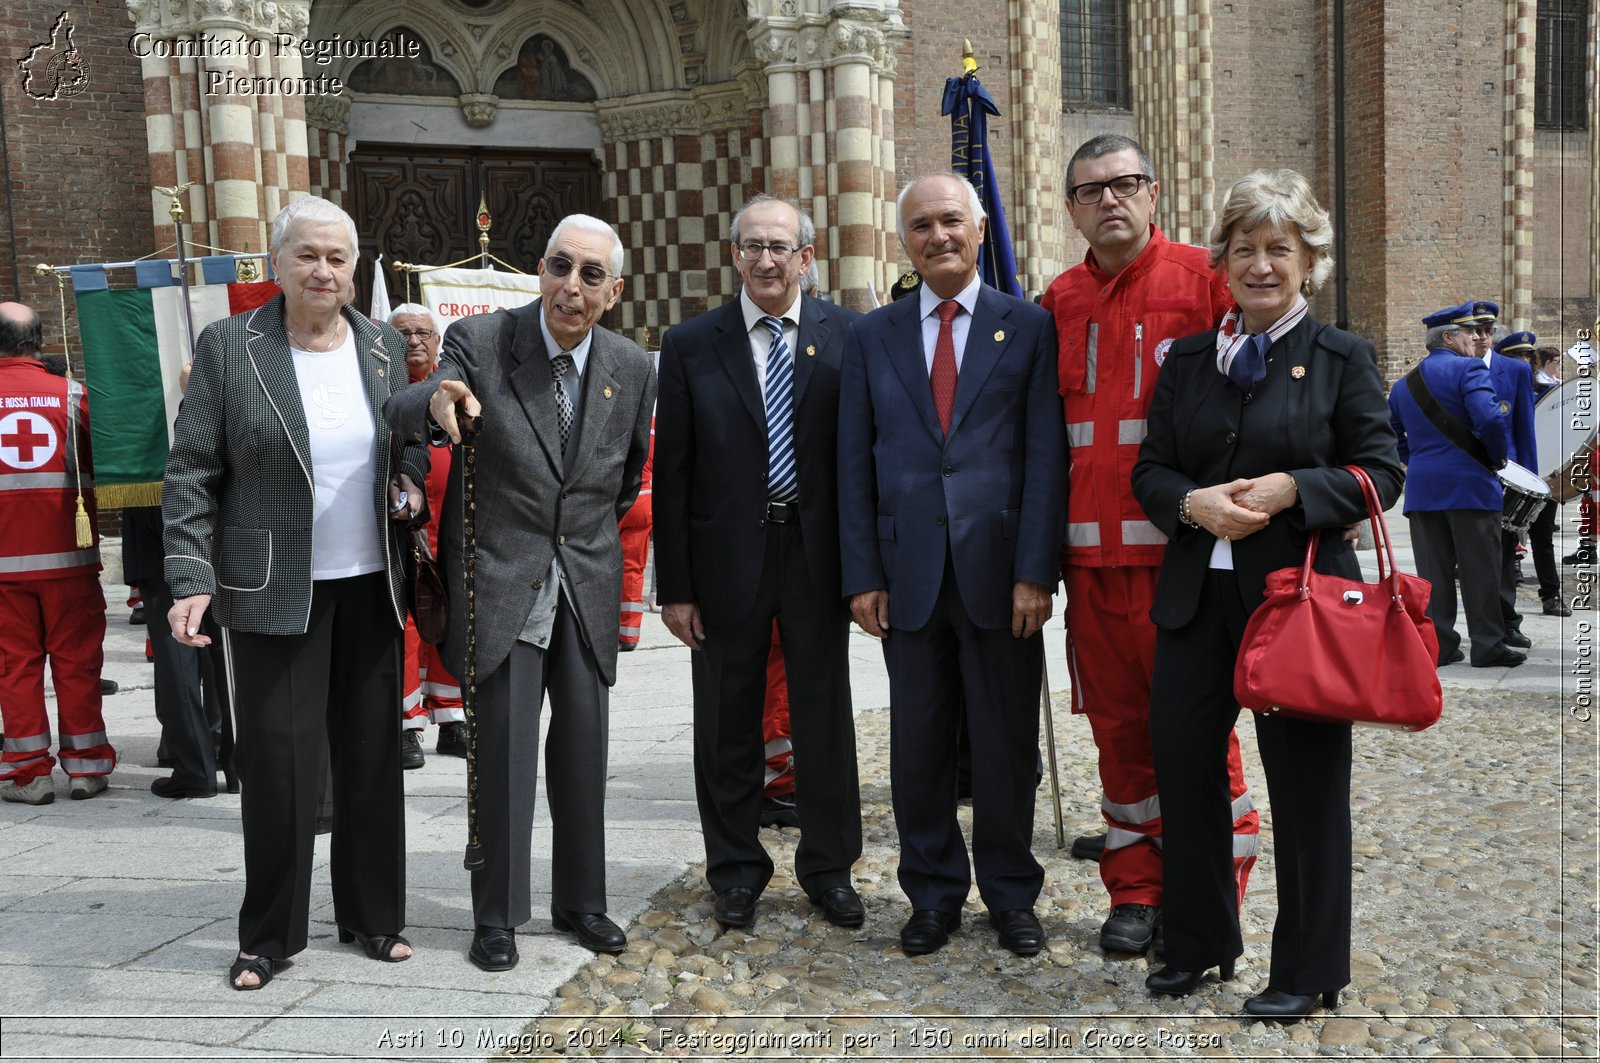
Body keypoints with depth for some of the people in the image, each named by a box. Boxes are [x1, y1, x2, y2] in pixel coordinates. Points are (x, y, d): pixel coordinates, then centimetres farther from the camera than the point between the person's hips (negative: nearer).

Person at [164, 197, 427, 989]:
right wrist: (191, 580, -14)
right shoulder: (228, 347, -5)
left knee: (373, 758, 10)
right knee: (279, 765, 0)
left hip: (371, 587, 4)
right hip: (273, 591, -3)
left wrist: (411, 478, -2)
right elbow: (191, 475, -5)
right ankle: (268, 936, 17)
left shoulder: (382, 345, 6)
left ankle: (373, 916, 26)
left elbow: (409, 438, 20)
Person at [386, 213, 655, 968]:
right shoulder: (480, 341, -10)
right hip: (500, 579, -3)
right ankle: (496, 915, 14)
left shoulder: (631, 369, 1)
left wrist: (596, 530, 12)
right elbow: (400, 414, -26)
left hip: (586, 584, 4)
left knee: (584, 749, 10)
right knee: (504, 750, -2)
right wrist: (434, 402, -47)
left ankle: (580, 901, 26)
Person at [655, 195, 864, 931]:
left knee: (825, 719, 11)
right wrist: (675, 586, -4)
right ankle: (735, 870, 26)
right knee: (728, 726, 10)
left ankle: (828, 868, 27)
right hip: (728, 558, 0)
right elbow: (672, 472, 0)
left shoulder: (847, 337, 0)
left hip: (818, 554, 0)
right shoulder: (692, 345, 0)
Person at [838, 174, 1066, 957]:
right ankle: (934, 895, 24)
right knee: (918, 744, 9)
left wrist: (1035, 571, -9)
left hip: (999, 569, -2)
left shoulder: (1029, 328, 3)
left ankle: (1011, 895, 23)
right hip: (908, 570, 2)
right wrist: (861, 574, 0)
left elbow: (1045, 456, -2)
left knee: (1006, 742, 7)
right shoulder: (872, 336, 9)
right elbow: (854, 463, 7)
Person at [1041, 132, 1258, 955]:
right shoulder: (1059, 303, 12)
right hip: (1091, 553, 4)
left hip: (1183, 548, -4)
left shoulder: (1203, 278, 0)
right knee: (1118, 724, 10)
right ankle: (1136, 891, 21)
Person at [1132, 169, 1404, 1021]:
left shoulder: (1342, 358, 1)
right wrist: (1194, 503, -11)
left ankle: (1307, 970, 19)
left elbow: (1380, 472, -2)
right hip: (1196, 592, 4)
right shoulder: (1187, 359, 11)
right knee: (1182, 761, 8)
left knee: (1305, 778, 3)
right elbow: (1150, 470, 10)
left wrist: (1290, 490, -17)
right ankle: (1197, 942, 28)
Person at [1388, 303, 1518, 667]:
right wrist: (1499, 456, -5)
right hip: (1469, 485, -6)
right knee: (1480, 569, 1)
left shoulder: (1403, 384, 14)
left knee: (1433, 571, 8)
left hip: (1421, 489, 6)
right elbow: (1490, 419, -21)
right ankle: (1488, 645, 5)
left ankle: (1438, 645, 10)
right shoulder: (1469, 369, -7)